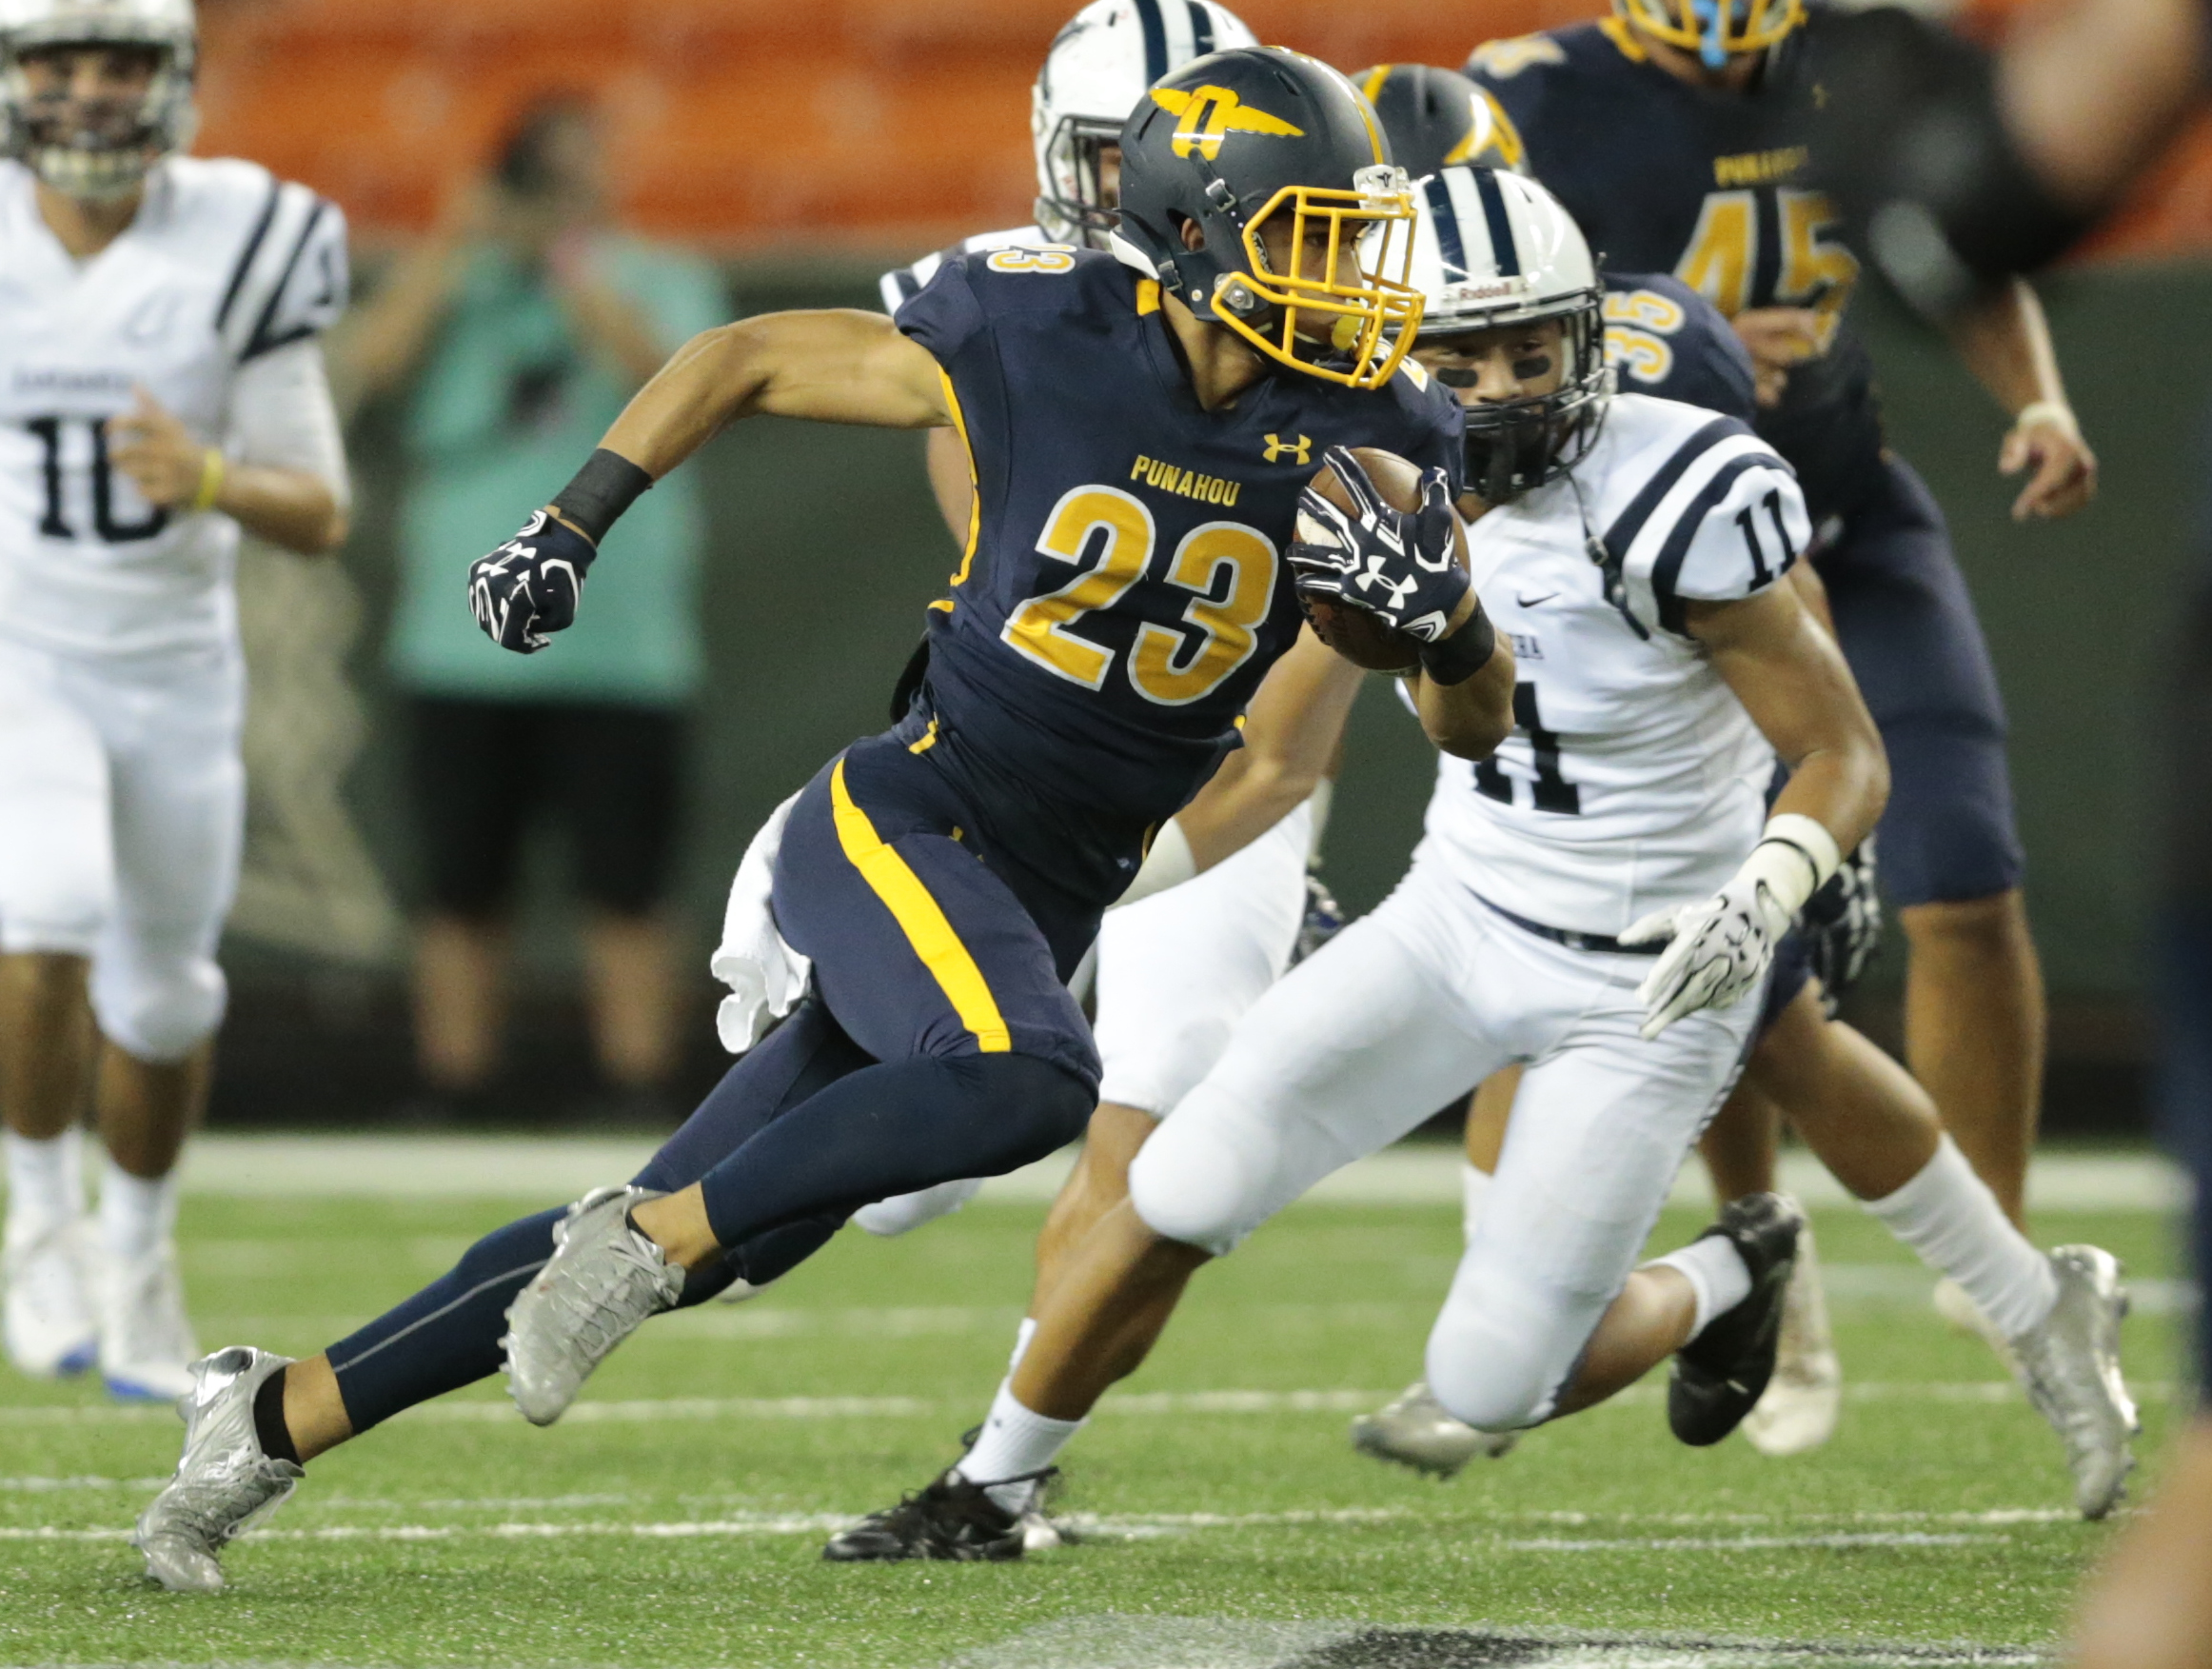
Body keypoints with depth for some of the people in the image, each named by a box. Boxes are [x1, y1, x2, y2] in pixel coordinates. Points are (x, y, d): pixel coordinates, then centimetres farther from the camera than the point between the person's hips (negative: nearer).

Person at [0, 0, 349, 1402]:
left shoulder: (235, 250, -11)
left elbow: (321, 515, -10)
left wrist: (209, 482, -28)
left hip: (176, 669, 2)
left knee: (160, 993, 15)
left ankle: (140, 1249, 42)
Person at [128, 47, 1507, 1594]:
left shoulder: (1363, 433, -3)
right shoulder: (1037, 338, -11)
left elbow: (1477, 723, 4)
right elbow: (748, 358, 4)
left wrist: (1443, 612, -17)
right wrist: (572, 524, -1)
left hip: (1043, 909, 5)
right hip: (903, 825, -5)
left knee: (680, 1246, 6)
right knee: (1028, 1080, -36)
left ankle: (278, 1415, 18)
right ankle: (645, 1237, -19)